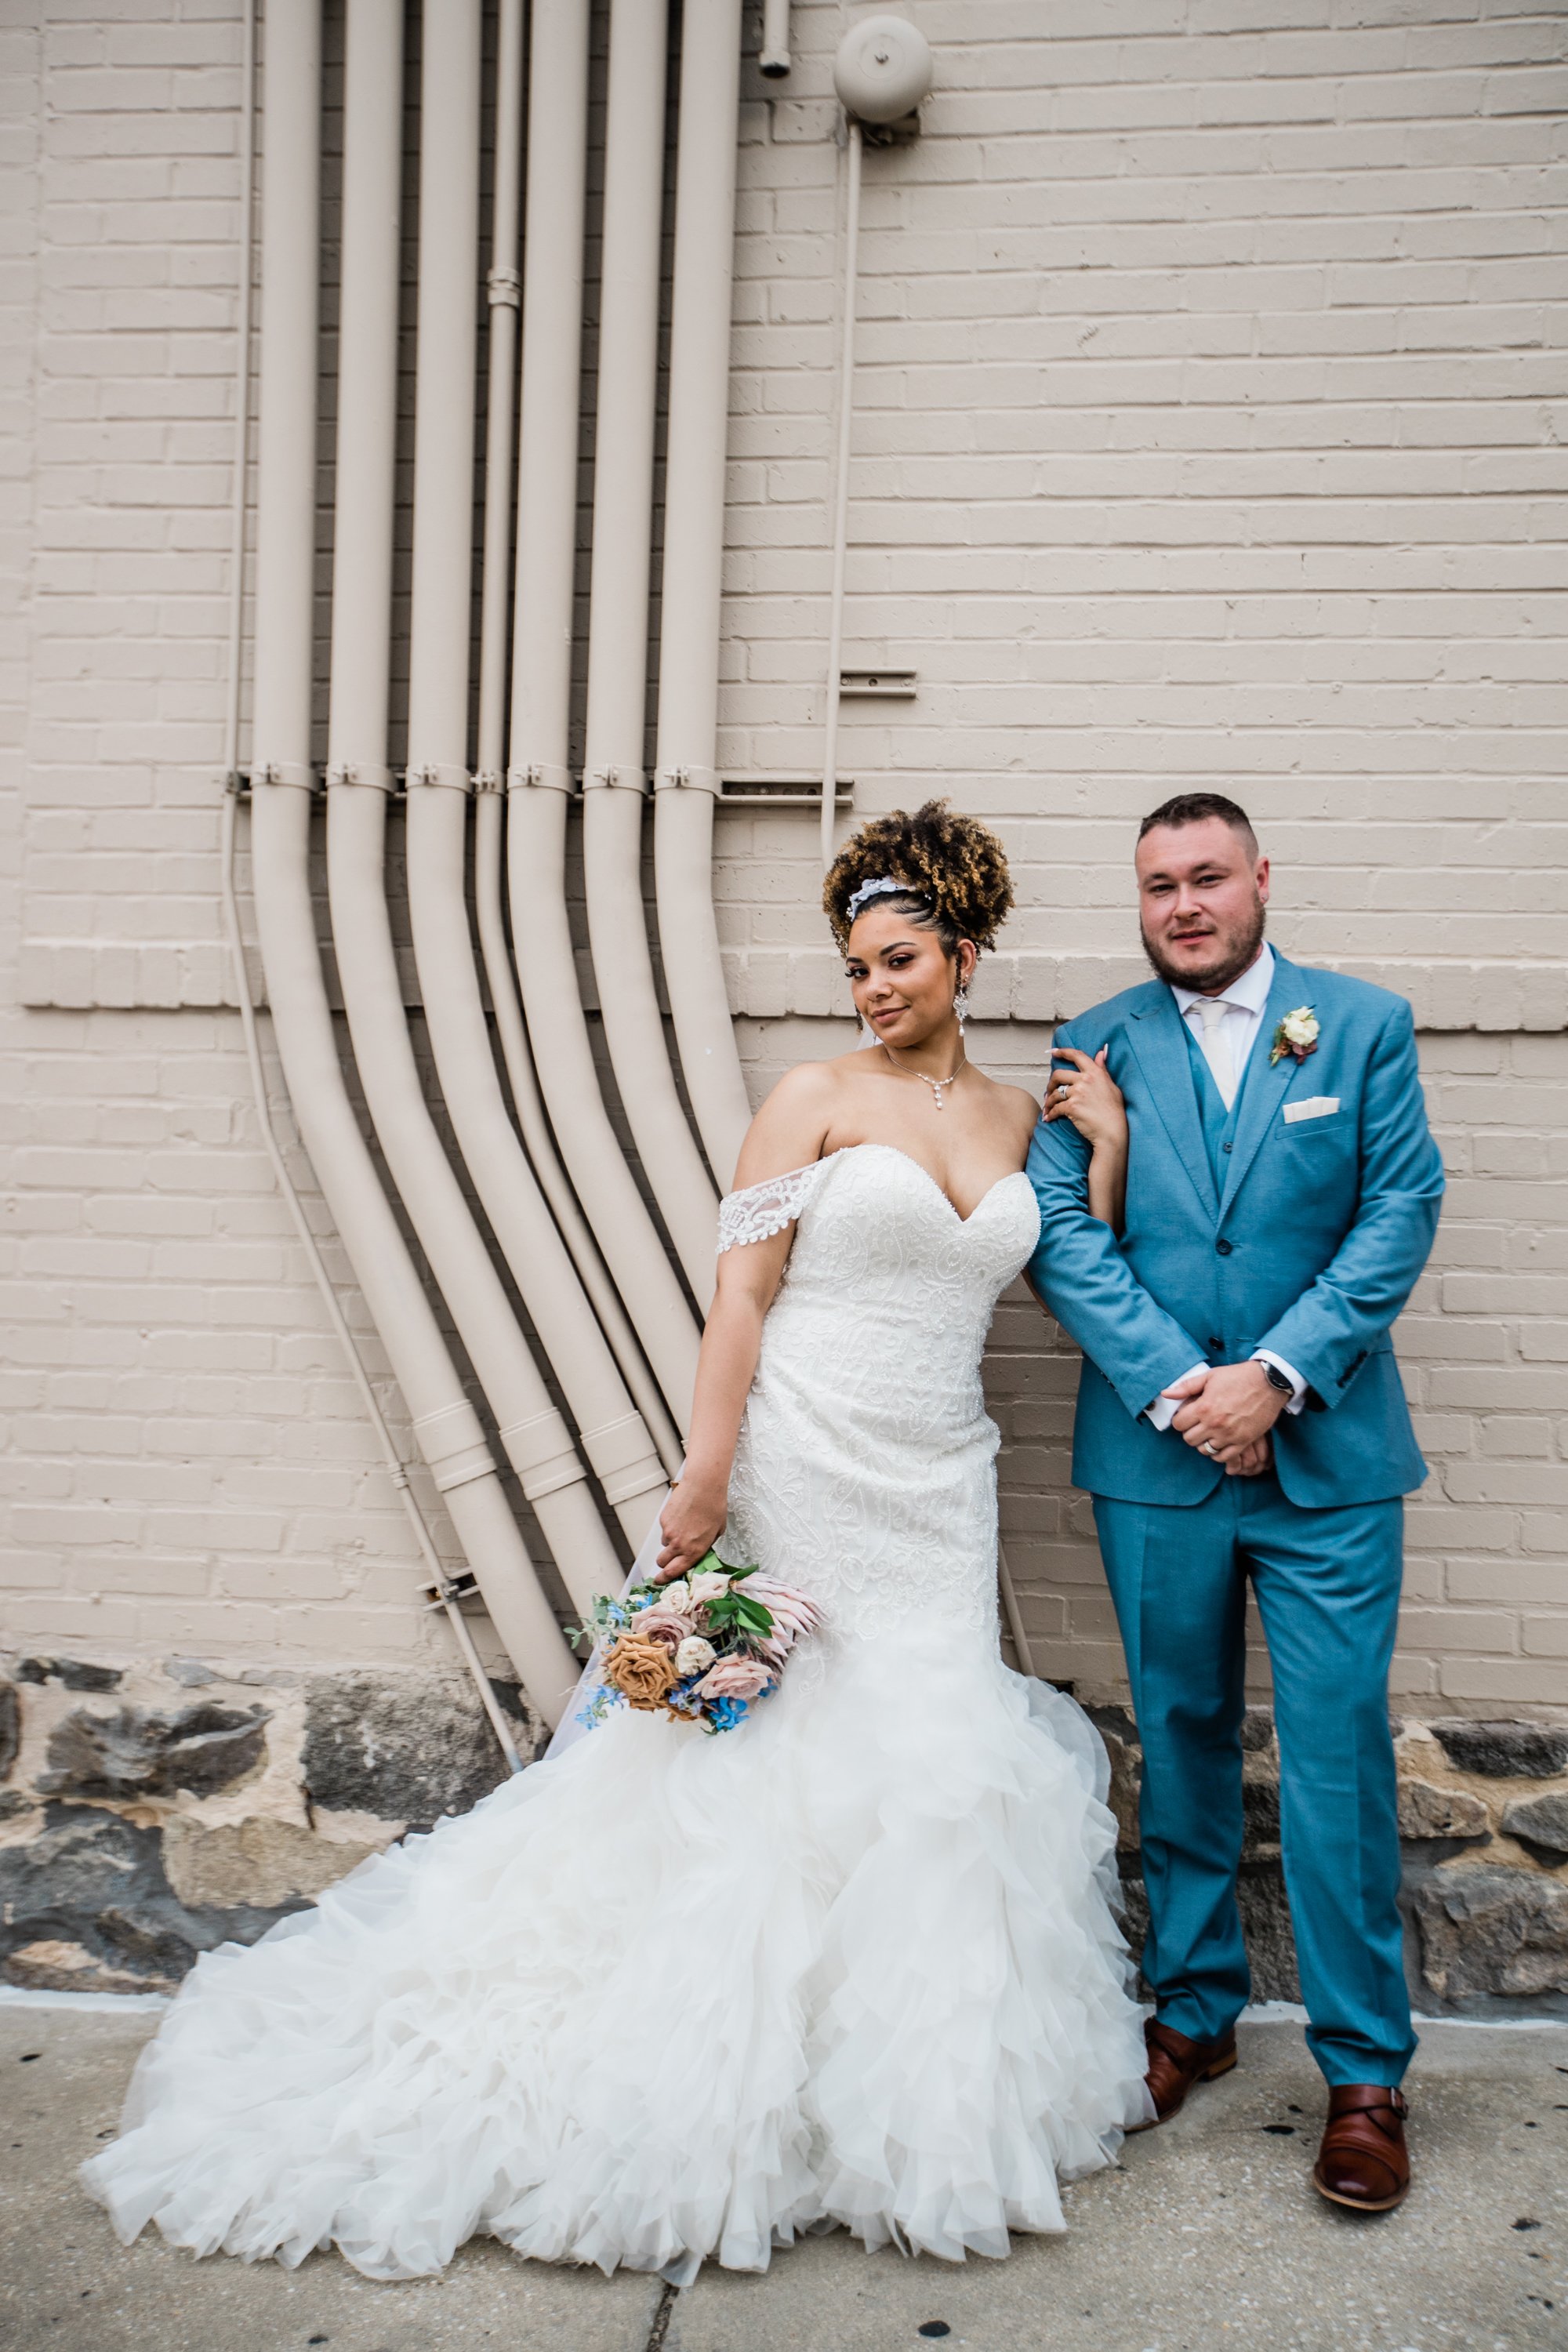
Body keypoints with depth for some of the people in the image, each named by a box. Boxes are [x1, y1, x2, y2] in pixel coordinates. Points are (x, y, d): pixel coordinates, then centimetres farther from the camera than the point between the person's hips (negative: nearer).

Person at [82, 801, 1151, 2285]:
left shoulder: (1018, 1118, 10)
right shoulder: (816, 1099, -5)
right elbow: (741, 1291, -10)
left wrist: (1109, 1140, 2)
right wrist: (703, 1478, -16)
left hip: (939, 1491, 5)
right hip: (797, 1471, -4)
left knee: (931, 1759, 8)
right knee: (764, 1752, 2)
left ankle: (901, 2088, 28)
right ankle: (722, 2079, 24)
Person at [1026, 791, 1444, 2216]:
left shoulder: (1367, 1025, 3)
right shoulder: (1097, 1048, 4)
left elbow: (1401, 1214, -4)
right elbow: (1061, 1232, -4)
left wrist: (1277, 1375, -14)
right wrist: (1178, 1384, -14)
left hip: (1328, 1455, -1)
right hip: (1153, 1456, 2)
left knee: (1339, 1751, 2)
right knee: (1182, 1741, 14)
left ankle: (1364, 2070, 20)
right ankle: (1194, 2008, 32)